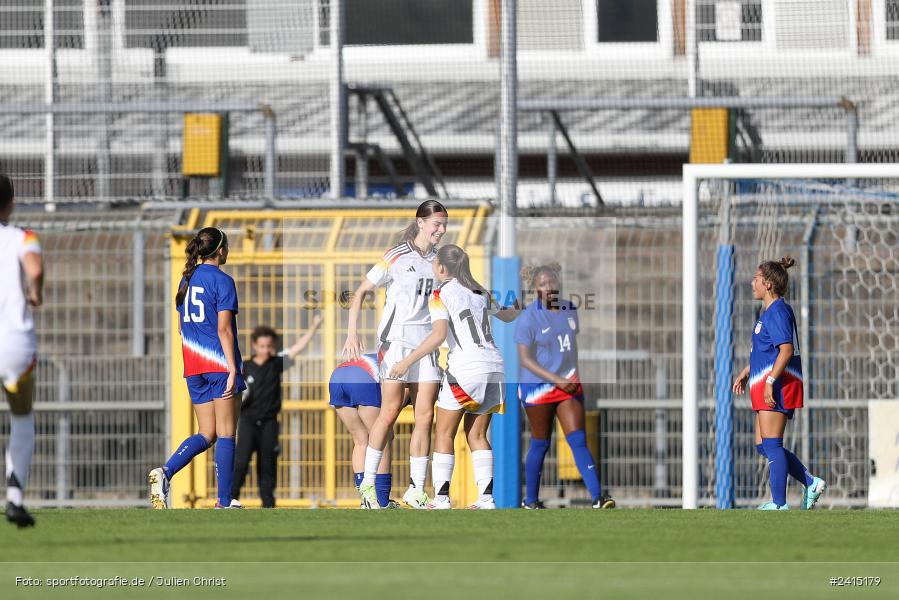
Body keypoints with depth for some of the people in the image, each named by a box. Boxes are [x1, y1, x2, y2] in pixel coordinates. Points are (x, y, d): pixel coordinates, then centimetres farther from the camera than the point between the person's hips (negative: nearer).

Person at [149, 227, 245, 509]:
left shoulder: (186, 280, 13)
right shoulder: (222, 280, -9)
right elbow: (224, 329, -15)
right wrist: (233, 370, -16)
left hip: (193, 367, 7)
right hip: (220, 364, -7)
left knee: (206, 434, 11)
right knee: (226, 433, 0)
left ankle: (165, 472, -11)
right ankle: (224, 501, 0)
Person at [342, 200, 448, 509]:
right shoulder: (397, 257, -4)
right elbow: (361, 291, -1)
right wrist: (352, 332, -10)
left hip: (427, 344, 5)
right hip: (397, 341, -5)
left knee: (425, 416, 0)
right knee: (390, 412, -8)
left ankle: (416, 490, 4)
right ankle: (368, 482, 3)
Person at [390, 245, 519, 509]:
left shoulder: (441, 295, -4)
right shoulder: (480, 293, 16)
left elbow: (438, 335, -19)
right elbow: (507, 316, 35)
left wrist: (408, 361, -16)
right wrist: (519, 309, 58)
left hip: (465, 368, -6)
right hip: (494, 365, 6)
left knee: (444, 433, 4)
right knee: (477, 435, 12)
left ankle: (441, 497, -3)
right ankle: (486, 497, 1)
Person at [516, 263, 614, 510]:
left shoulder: (570, 309, 6)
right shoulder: (529, 318, -11)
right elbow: (525, 359, -15)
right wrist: (556, 380, -21)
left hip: (568, 385, 4)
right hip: (538, 387, -4)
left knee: (578, 441, -7)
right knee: (540, 444, 6)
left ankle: (597, 497, -17)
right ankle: (530, 500, 22)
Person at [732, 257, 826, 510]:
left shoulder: (778, 312, -13)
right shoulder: (770, 312, 20)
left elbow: (786, 349, -22)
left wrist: (770, 381, -26)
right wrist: (746, 373, 33)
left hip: (777, 385, -11)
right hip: (765, 386, 11)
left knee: (771, 445, -8)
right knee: (763, 446, 11)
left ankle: (779, 503, -6)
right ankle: (811, 483, 11)